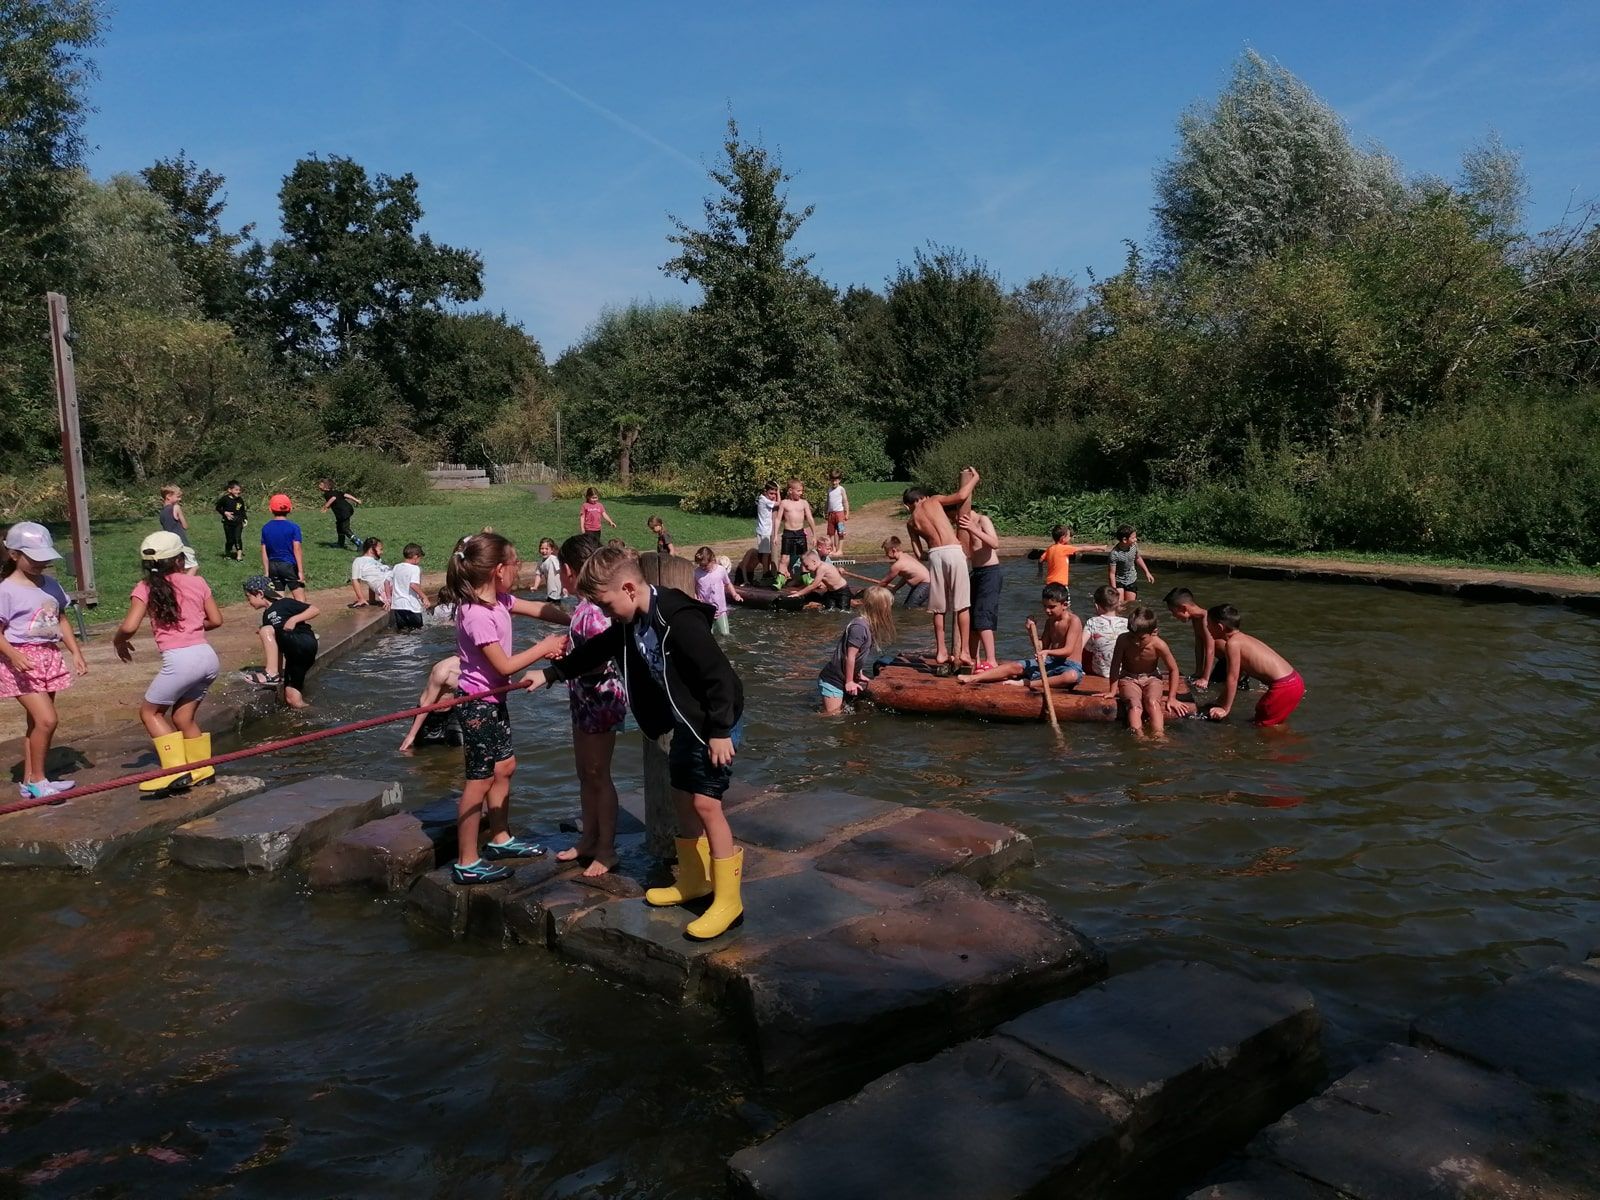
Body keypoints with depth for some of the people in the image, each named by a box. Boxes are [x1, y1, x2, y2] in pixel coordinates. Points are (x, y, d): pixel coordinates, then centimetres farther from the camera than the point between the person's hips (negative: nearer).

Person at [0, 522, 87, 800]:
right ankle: (37, 780, -1)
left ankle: (29, 781, 21)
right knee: (46, 719, -15)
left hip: (49, 657, 7)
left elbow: (60, 620, 17)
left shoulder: (50, 585, 9)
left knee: (37, 722, 12)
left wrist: (75, 652, 10)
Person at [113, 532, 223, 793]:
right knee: (183, 717, 20)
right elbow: (216, 620, 13)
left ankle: (176, 770, 6)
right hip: (207, 656, 5)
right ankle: (201, 768, 22)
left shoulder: (146, 588, 0)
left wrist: (119, 640, 13)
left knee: (150, 712, 15)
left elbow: (129, 626, -8)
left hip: (179, 660, -5)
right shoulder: (197, 582, 10)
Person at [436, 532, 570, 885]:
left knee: (504, 766, 20)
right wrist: (544, 647, -15)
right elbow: (504, 665, -24)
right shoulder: (478, 616, -26)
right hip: (478, 702, -10)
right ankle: (467, 863, 6)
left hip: (494, 699, 10)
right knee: (480, 778, -3)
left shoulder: (499, 600, 2)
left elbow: (538, 609, 8)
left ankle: (500, 839, 36)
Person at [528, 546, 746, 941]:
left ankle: (728, 901, -1)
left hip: (715, 723, -9)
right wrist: (550, 673, 16)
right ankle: (693, 881, 32)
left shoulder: (680, 620, -28)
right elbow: (597, 650, 18)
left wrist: (720, 731, -23)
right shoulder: (631, 624, 2)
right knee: (683, 797, 15)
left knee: (706, 803, -9)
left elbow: (719, 675, -27)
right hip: (687, 721, 9)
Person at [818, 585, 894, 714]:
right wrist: (849, 682, -13)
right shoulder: (860, 626, -24)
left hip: (841, 679, 9)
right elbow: (850, 656, -20)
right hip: (832, 680, -9)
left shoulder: (868, 624, 5)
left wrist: (858, 674, 14)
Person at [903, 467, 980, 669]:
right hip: (954, 552, -2)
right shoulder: (933, 501, 14)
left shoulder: (911, 522, 20)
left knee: (939, 608, 12)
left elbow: (919, 552, 17)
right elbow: (961, 496, 5)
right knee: (962, 606, 2)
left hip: (934, 555, 2)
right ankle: (963, 652, 0)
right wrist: (974, 479, 20)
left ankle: (941, 652, 12)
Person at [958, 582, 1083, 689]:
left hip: (1070, 665, -6)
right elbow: (1042, 646, 13)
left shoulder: (1073, 621, -11)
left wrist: (1048, 652, -38)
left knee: (1072, 676, -43)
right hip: (1050, 662, 6)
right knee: (1016, 667, -11)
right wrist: (1032, 632, -5)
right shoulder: (1050, 621, 11)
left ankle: (1026, 683, -42)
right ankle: (974, 678, -22)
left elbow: (1068, 650, -21)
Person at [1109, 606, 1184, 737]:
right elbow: (1115, 666, -11)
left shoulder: (1159, 645, -22)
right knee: (1135, 704, -29)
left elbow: (1173, 669, -8)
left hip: (1151, 678, 0)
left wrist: (1172, 698, -8)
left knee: (1153, 702, -30)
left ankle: (1159, 736, -39)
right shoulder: (1123, 641, -24)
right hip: (1128, 679, 0)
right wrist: (1113, 691, -8)